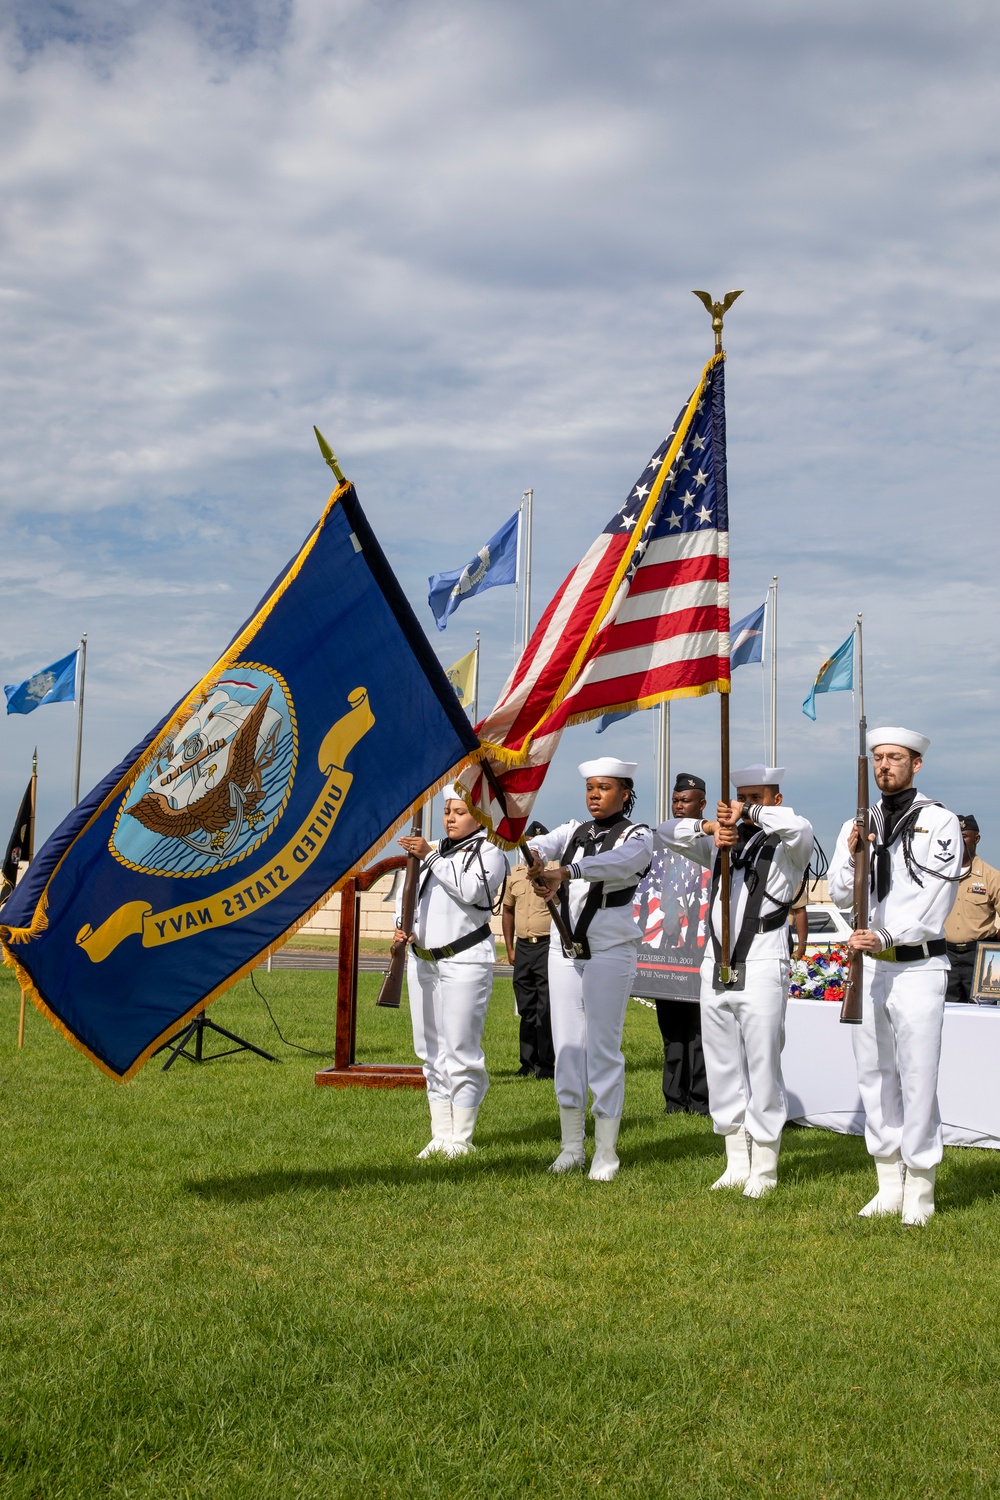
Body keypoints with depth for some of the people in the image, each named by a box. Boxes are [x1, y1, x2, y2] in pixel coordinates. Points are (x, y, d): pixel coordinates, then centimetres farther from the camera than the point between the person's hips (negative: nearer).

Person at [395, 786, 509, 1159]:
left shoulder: (489, 852, -2)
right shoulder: (435, 850, 17)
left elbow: (470, 890, -20)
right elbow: (407, 890, 23)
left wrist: (430, 856, -19)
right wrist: (402, 924, 5)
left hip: (464, 961, -7)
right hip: (422, 960, 7)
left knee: (461, 1051, -7)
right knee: (432, 1051, 10)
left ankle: (461, 1139, 2)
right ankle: (440, 1135, 17)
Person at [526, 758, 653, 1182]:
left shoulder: (636, 836, -3)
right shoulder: (572, 832, 13)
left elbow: (617, 861, -26)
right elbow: (543, 844, -9)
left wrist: (563, 873, -42)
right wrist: (530, 851, -35)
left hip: (609, 952, -5)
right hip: (564, 951, 5)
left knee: (603, 1049, -4)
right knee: (567, 1047, 7)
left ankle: (606, 1152, 3)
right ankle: (571, 1146, 17)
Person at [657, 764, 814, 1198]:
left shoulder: (786, 847, 1)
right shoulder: (720, 843, 17)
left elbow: (799, 826, -23)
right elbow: (666, 832, 10)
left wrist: (749, 815, -15)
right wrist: (709, 826, -7)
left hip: (762, 969, -6)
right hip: (716, 967, 6)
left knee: (763, 1071, -3)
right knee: (723, 1070, 9)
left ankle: (763, 1170, 6)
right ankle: (736, 1166, 18)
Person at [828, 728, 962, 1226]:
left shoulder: (940, 822, -4)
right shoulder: (857, 825, 12)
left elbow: (934, 899, -12)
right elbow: (841, 895, 6)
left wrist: (886, 937, -21)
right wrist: (851, 856, -13)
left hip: (917, 966, -5)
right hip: (867, 965, 5)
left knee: (918, 1079, -4)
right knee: (875, 1076, 9)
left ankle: (919, 1192, 4)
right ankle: (889, 1186, 18)